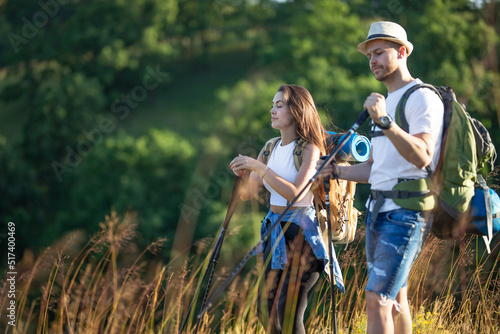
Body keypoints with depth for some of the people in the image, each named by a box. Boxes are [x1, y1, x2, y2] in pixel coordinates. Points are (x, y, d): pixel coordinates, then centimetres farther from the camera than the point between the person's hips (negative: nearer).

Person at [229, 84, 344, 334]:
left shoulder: (309, 149, -11)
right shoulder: (270, 147, 9)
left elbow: (295, 193, -24)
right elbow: (247, 194, 10)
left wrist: (259, 167, -26)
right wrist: (244, 172, -11)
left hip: (302, 232, -7)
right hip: (275, 231, 7)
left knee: (288, 313, -12)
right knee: (266, 311, 11)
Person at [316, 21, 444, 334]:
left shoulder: (423, 98, -9)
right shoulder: (385, 103, 21)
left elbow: (422, 157, -24)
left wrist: (384, 121, -34)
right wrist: (337, 171, 8)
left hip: (406, 213, -10)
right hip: (378, 208, 10)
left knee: (377, 301, -16)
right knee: (395, 299, 13)